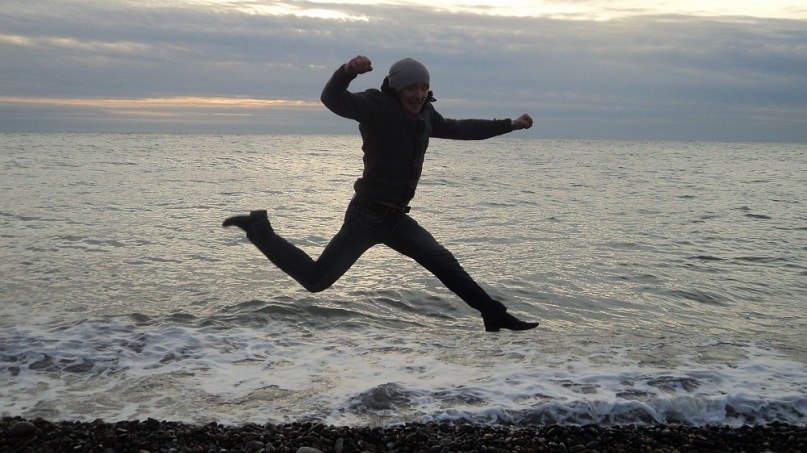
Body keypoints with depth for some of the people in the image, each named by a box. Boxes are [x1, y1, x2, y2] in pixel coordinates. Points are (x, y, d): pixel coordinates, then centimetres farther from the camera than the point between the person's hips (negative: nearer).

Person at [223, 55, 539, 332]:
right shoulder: (376, 106, -10)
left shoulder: (425, 114, 14)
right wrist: (347, 71, -47)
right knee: (315, 279, -7)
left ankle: (495, 315, 18)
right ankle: (259, 230, 11)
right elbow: (332, 100, -26)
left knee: (445, 264, 8)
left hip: (396, 218, 8)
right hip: (367, 215, -7)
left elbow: (458, 129, 30)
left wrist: (510, 125, 34)